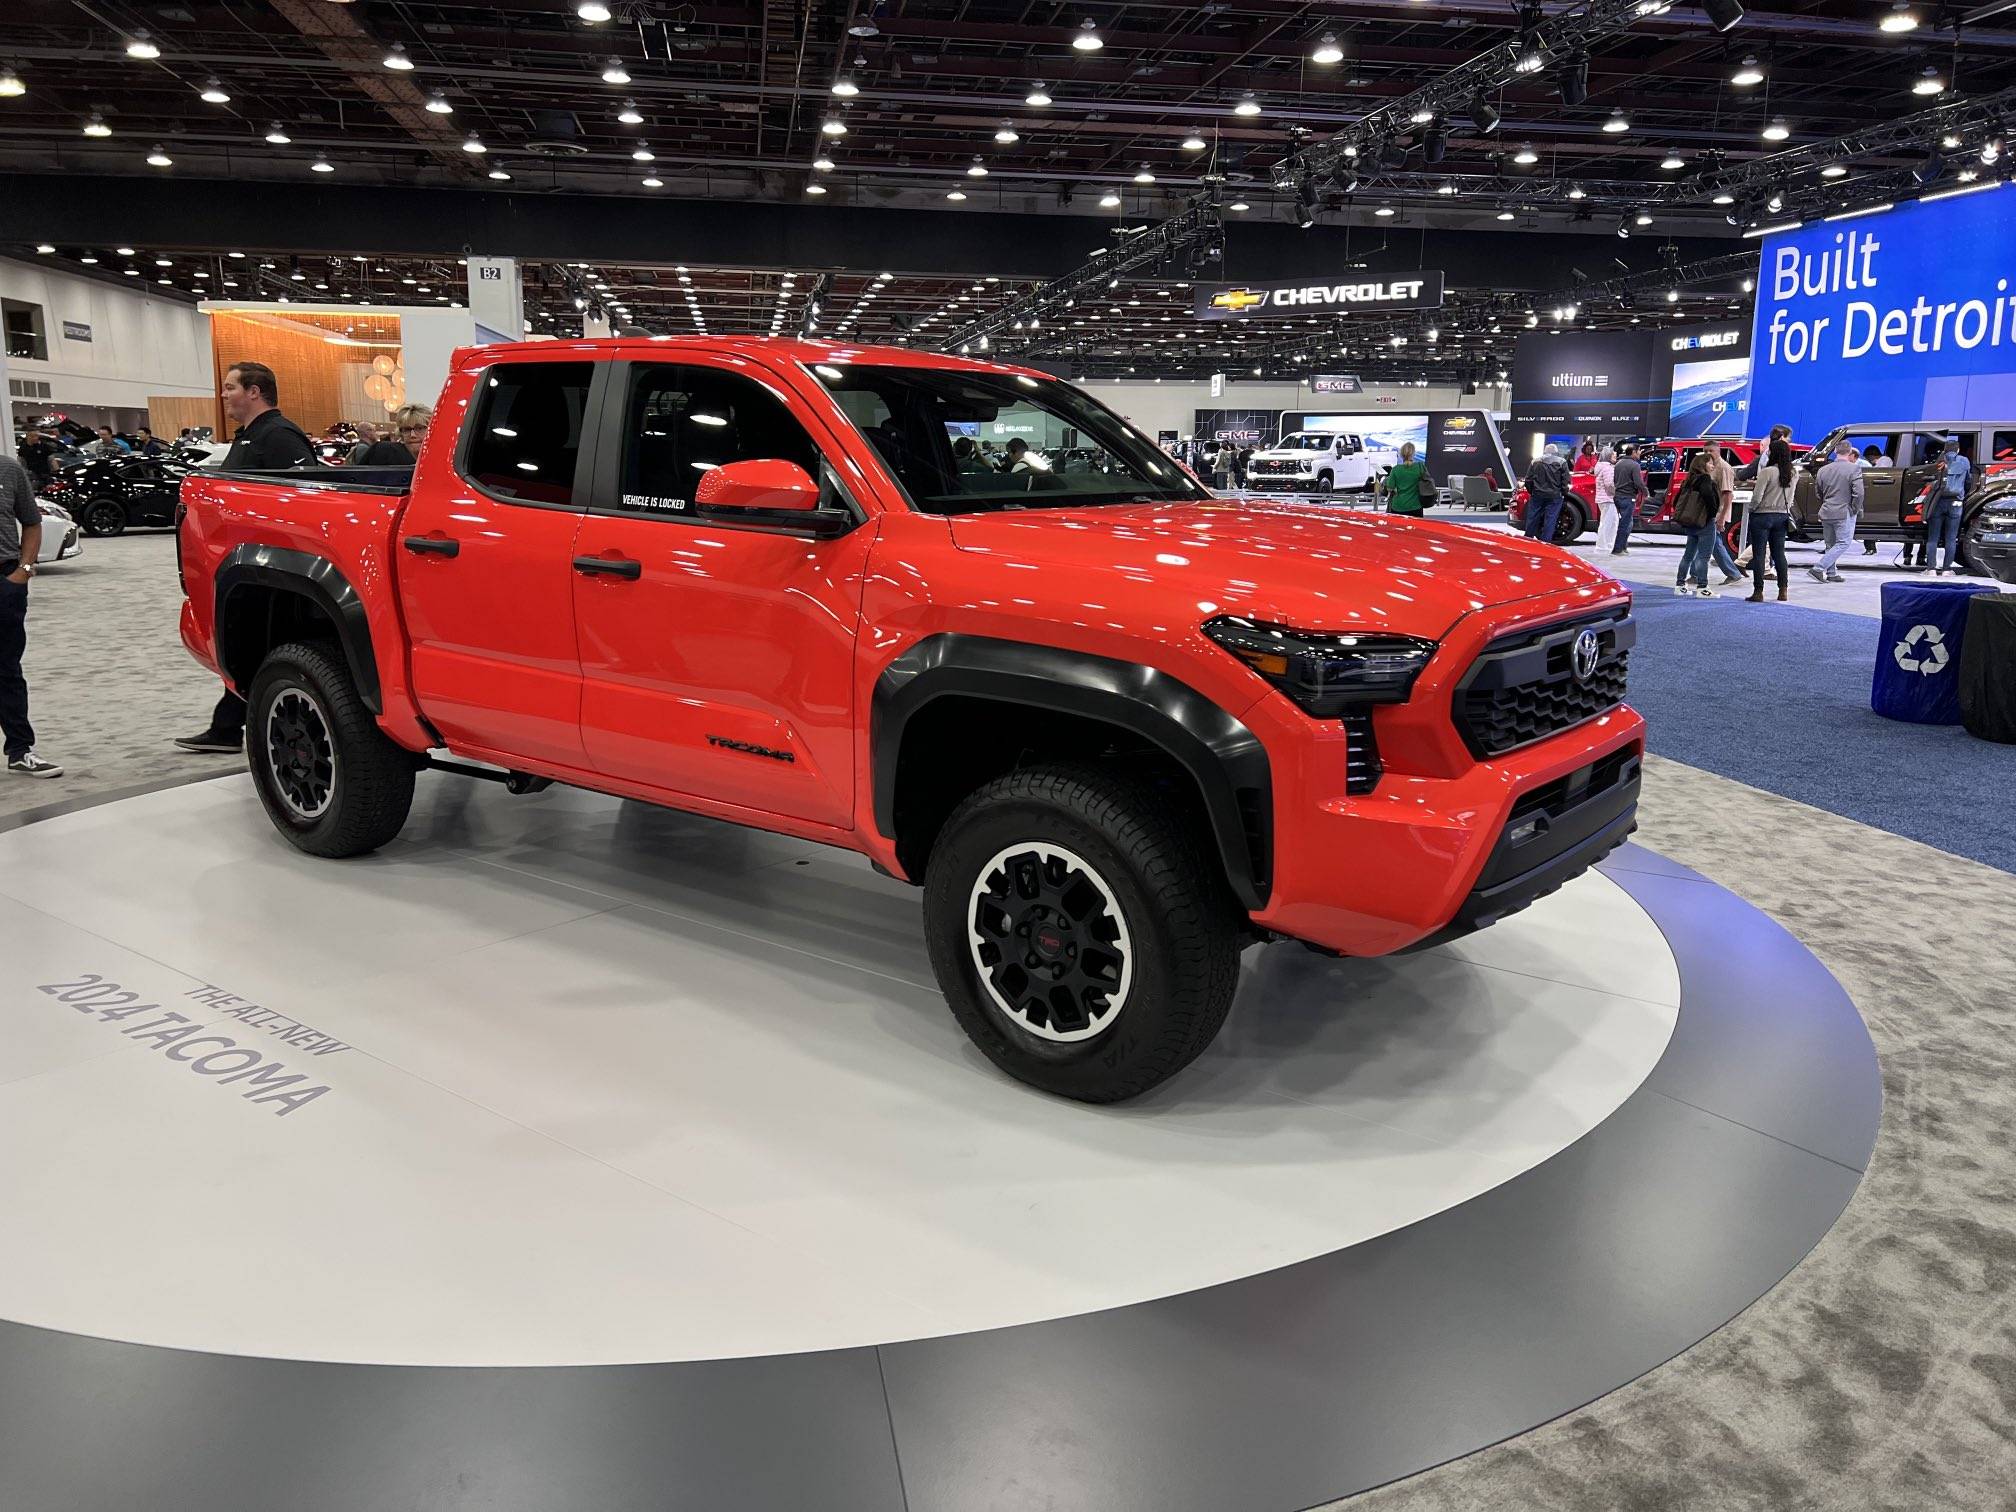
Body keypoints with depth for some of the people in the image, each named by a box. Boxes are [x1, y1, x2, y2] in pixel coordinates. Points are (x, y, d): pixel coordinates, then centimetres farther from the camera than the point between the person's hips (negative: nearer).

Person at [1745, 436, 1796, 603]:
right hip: (1782, 516, 6)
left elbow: (1757, 497, -17)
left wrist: (1751, 509, 0)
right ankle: (1784, 590, 12)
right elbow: (1790, 498, 9)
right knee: (1779, 553, 12)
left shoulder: (1767, 472, -16)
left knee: (1759, 554, -1)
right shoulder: (1792, 473, 3)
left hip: (1762, 516, -6)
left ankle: (1758, 592, -2)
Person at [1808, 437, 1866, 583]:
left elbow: (1818, 492, 14)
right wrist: (1856, 509, -3)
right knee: (1843, 543, 0)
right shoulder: (1854, 469, -12)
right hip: (1844, 513, -6)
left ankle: (1831, 573, 18)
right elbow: (1858, 493, -17)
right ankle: (1818, 568, -12)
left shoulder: (1823, 470, 5)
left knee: (1830, 544, 16)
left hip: (1826, 512, 6)